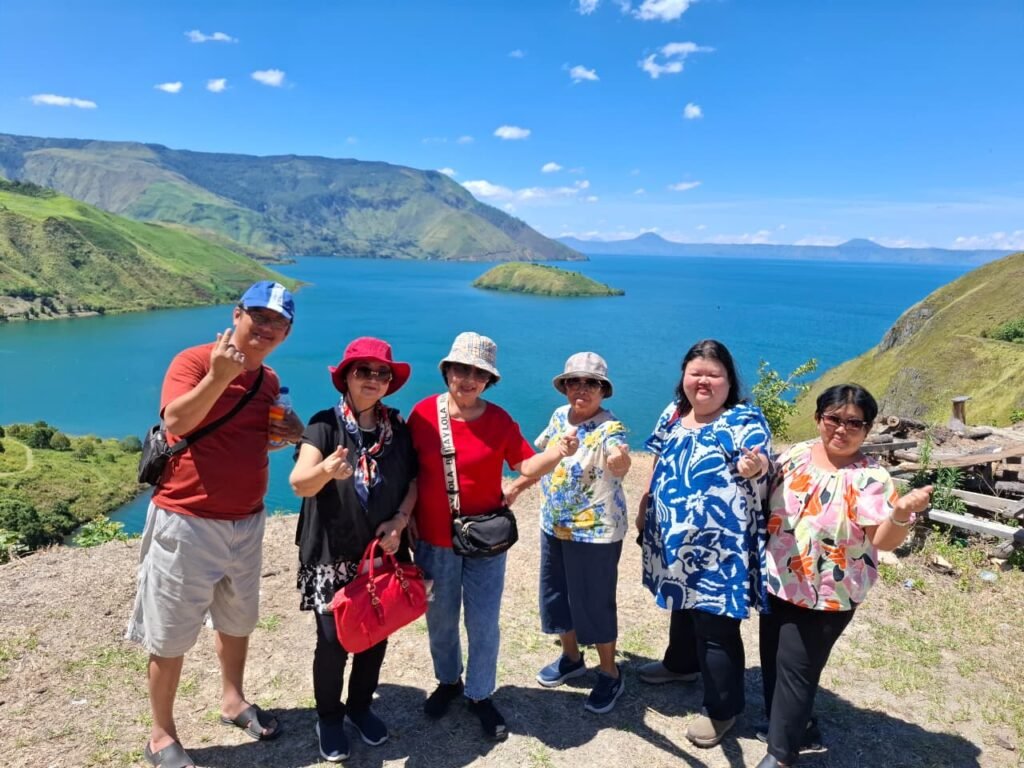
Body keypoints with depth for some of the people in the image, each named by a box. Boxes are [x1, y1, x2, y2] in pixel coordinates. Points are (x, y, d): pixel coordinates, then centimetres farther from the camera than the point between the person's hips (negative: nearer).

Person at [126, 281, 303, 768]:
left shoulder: (269, 380, 6)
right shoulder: (194, 360, -14)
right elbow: (175, 421, -31)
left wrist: (288, 434, 1)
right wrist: (219, 375, -40)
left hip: (246, 522, 7)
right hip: (187, 522, -6)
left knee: (238, 620, 22)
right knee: (171, 635, 7)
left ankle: (233, 701, 42)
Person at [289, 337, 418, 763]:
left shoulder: (397, 427, 0)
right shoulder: (324, 424, -12)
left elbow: (414, 477, 6)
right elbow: (299, 483, -24)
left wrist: (400, 519, -11)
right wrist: (327, 469, -46)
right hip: (333, 556, -3)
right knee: (333, 641, 2)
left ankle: (360, 706, 38)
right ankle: (329, 716, 29)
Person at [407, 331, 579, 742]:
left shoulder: (500, 420, -8)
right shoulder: (423, 412, -8)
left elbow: (526, 466, -8)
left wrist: (557, 452, -27)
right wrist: (406, 514, -6)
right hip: (434, 539, 1)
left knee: (483, 622, 9)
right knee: (440, 619, 18)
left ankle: (480, 695, 30)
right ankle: (448, 680, 44)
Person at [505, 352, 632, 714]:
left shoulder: (610, 428, -22)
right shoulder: (559, 416, -1)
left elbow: (620, 466, -44)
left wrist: (620, 461, -66)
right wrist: (517, 485, 17)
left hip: (596, 533, -7)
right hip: (554, 525, 7)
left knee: (594, 603, 5)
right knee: (557, 595, 19)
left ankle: (610, 674, 27)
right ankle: (571, 657, 42)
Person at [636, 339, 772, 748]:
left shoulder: (745, 420, -12)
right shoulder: (673, 413, 6)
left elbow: (761, 466, -23)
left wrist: (756, 468, -45)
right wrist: (645, 506, 19)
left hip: (719, 547, -7)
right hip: (674, 538, 7)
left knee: (716, 626, 1)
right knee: (683, 606, 26)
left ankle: (722, 707, 20)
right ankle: (681, 661, 50)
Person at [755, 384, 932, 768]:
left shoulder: (870, 477, -17)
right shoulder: (796, 455, -2)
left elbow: (883, 539, -22)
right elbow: (768, 501, 9)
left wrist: (902, 513, -42)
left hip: (826, 596, -6)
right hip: (777, 582, 6)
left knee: (796, 667, 3)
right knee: (773, 659, 18)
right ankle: (793, 725, 43)